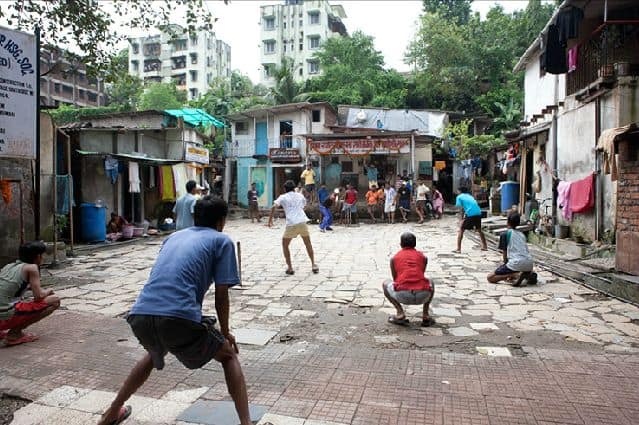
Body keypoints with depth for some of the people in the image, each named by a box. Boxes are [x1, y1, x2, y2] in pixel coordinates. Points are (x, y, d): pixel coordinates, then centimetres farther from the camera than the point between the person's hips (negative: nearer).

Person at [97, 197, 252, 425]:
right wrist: (225, 333, 18)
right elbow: (221, 295, 4)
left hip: (139, 316, 6)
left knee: (154, 353, 38)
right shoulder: (222, 241, 9)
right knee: (228, 356, 18)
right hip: (179, 318, -6)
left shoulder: (173, 237, 25)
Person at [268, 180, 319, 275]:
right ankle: (313, 265, 19)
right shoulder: (300, 195, 18)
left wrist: (270, 219, -4)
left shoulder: (283, 197, 8)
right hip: (302, 222, 3)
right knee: (308, 244, 21)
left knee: (285, 245, 15)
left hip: (291, 224, -3)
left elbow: (274, 206, -7)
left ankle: (289, 267, 10)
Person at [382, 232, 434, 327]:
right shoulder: (423, 257, 22)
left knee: (385, 284, 29)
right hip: (422, 295, 2)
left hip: (403, 295, -2)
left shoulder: (394, 258, 19)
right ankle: (425, 315, 21)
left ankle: (400, 313, 12)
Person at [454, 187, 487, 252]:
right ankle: (485, 247, 33)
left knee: (461, 229, 5)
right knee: (479, 229, 26)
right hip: (478, 213, 6)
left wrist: (462, 219, 5)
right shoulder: (469, 196, 28)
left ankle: (458, 249, -3)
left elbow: (462, 209, 0)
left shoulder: (459, 197, 11)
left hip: (470, 214, -6)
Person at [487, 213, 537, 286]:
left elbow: (504, 253, 3)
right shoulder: (522, 234, 23)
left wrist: (506, 264, 21)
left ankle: (517, 274, -14)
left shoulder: (504, 234, 5)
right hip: (529, 264, 7)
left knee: (490, 277, 0)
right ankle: (529, 275, 7)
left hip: (517, 263, -6)